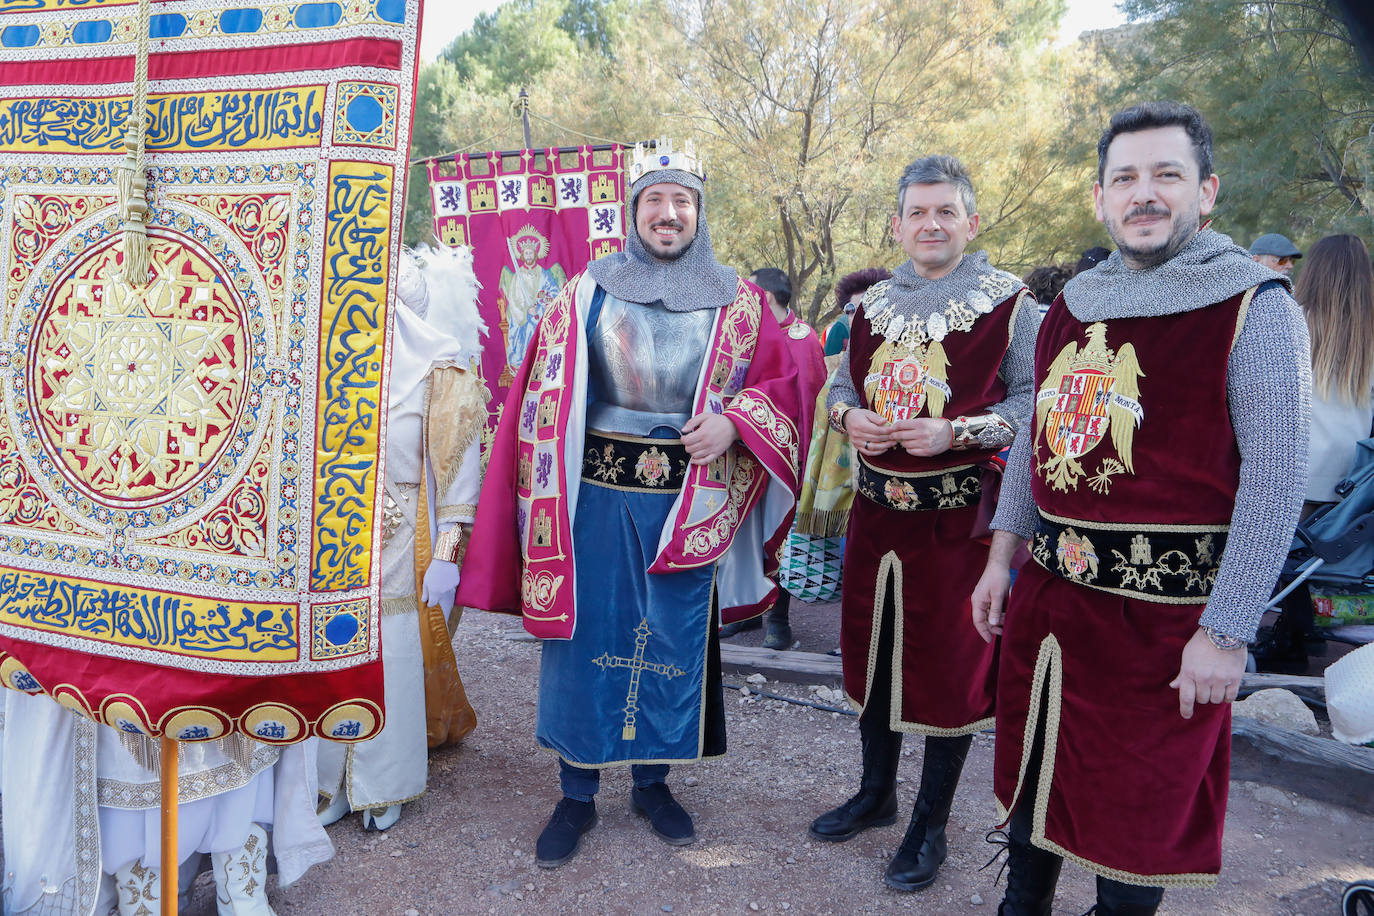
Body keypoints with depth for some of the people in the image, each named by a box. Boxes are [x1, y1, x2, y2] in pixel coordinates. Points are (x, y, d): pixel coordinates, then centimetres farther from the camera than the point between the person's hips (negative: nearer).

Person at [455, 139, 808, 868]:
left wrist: (734, 421, -15)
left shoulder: (738, 304, 5)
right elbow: (546, 397, 4)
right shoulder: (587, 292, 5)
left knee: (674, 641, 9)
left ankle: (653, 781, 30)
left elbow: (783, 384, 5)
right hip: (597, 494, 0)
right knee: (585, 635, 6)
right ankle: (577, 794, 23)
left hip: (688, 502, 1)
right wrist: (551, 500, -3)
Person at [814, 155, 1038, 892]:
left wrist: (956, 432, -21)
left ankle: (931, 824, 25)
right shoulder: (874, 303, 10)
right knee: (868, 649, 16)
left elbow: (1036, 402, -8)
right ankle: (876, 793, 38)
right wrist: (848, 414, -3)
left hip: (957, 512, -5)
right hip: (876, 505, 5)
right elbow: (843, 380, 19)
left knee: (948, 665, 6)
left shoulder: (1008, 304, -6)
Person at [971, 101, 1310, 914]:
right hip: (1048, 594, 6)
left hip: (1166, 611, -6)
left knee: (1139, 807, 10)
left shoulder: (1254, 307, -9)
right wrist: (1002, 556, 11)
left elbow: (1277, 476, -14)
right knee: (1032, 768, 20)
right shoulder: (1074, 303, 9)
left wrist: (1226, 632, -17)